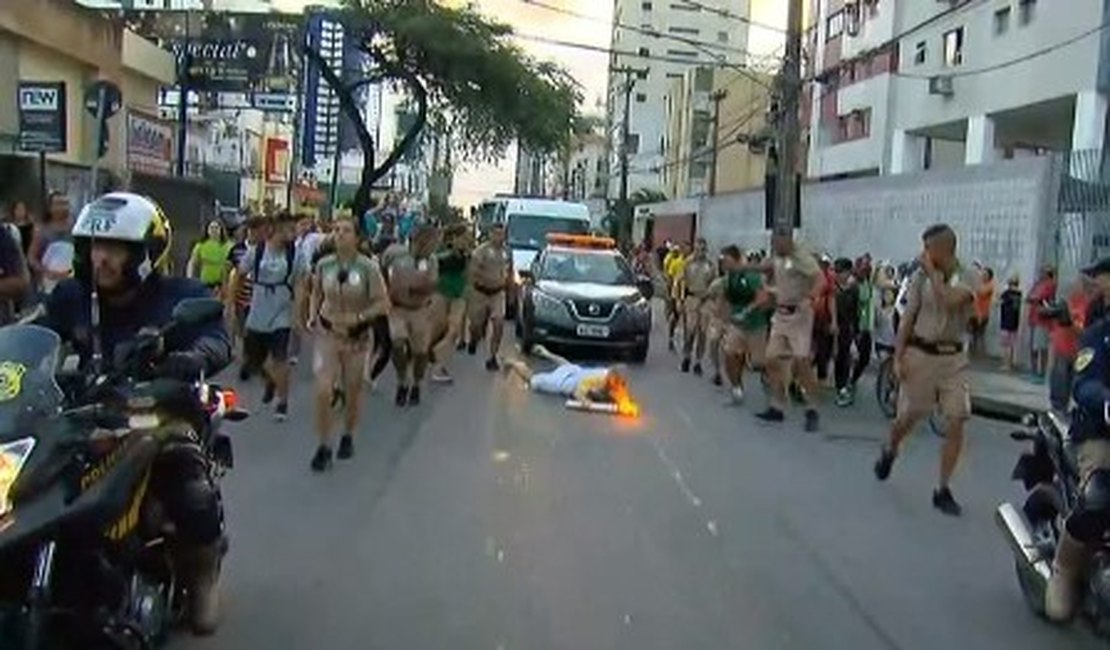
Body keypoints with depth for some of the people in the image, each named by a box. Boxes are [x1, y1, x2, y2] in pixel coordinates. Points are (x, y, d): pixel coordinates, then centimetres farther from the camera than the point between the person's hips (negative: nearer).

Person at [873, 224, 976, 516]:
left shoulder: (967, 277, -5)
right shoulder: (921, 276, 0)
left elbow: (951, 301, -26)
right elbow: (909, 317, 2)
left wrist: (932, 272, -16)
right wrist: (898, 356, -4)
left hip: (953, 357, -1)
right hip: (920, 354, 1)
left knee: (956, 423, -6)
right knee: (908, 417, 9)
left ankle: (943, 489, 5)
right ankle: (889, 451, 44)